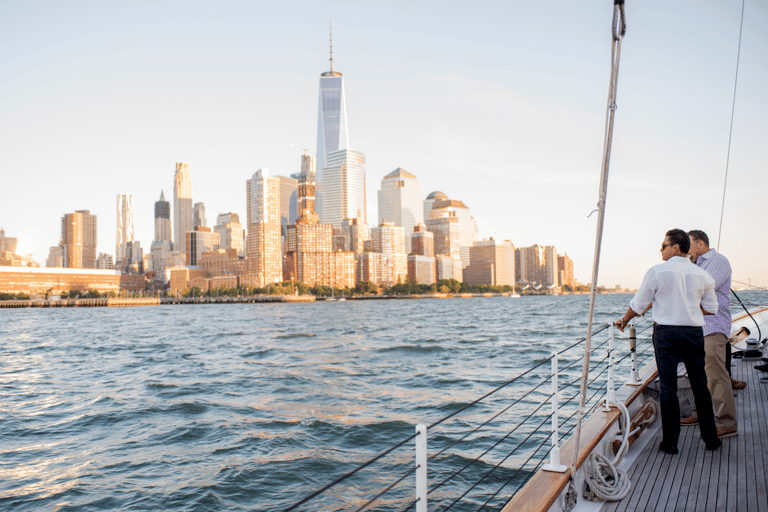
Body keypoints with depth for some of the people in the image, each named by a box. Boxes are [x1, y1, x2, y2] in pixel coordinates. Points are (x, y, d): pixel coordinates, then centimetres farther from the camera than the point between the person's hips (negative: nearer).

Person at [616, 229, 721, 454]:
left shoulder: (657, 271, -7)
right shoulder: (702, 275, 5)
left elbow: (638, 304, -1)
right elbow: (711, 308, 11)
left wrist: (623, 321, 15)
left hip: (666, 332, -3)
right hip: (694, 332, 4)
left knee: (668, 388, 2)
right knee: (700, 387, 13)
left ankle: (670, 441, 6)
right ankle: (710, 438, 21)